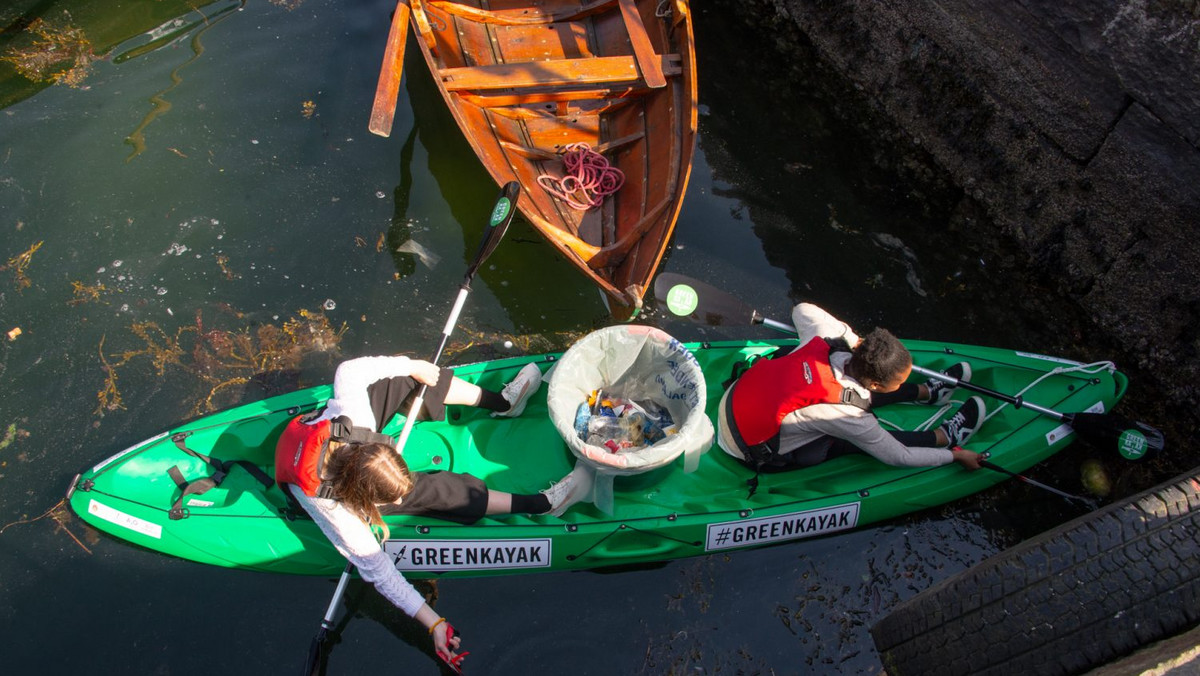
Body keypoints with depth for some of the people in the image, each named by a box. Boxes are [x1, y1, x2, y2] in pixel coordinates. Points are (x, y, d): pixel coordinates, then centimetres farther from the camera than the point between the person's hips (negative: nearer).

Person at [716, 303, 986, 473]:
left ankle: (926, 392, 30)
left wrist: (852, 338, 2)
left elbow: (802, 309, 4)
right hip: (756, 454, -6)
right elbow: (898, 457, -16)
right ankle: (944, 438, 19)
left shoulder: (824, 339, -19)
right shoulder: (848, 417, -31)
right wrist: (955, 455, -2)